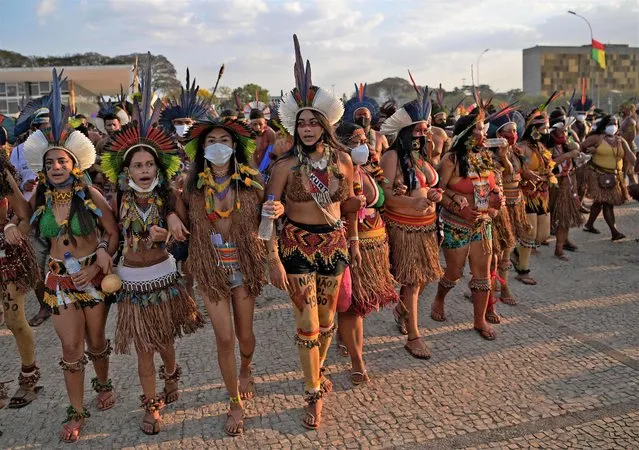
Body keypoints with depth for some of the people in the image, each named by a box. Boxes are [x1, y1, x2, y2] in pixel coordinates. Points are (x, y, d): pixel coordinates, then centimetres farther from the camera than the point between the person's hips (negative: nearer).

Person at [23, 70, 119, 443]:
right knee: (71, 347, 6)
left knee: (96, 340, 14)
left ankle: (104, 384, 44)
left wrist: (101, 263, -14)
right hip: (59, 278, 2)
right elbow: (31, 233, 14)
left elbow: (113, 233, -5)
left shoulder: (90, 195, -12)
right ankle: (77, 412, 22)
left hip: (93, 275, -2)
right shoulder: (39, 200, -3)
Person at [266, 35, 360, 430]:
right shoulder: (286, 165, -11)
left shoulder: (343, 160, -2)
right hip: (298, 245, -3)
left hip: (335, 243, 3)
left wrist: (354, 242, 16)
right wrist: (273, 259, -15)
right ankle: (315, 394, 18)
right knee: (307, 325, 1)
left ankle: (319, 369, 44)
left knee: (327, 317, 17)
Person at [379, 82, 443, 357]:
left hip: (426, 225, 7)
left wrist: (433, 195, 0)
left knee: (423, 277, 14)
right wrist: (413, 203, -31)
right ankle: (413, 336, 11)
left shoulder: (423, 156, 11)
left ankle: (401, 311, 41)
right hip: (403, 227, -7)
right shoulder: (393, 156, -13)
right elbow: (385, 194, -18)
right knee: (412, 281, -1)